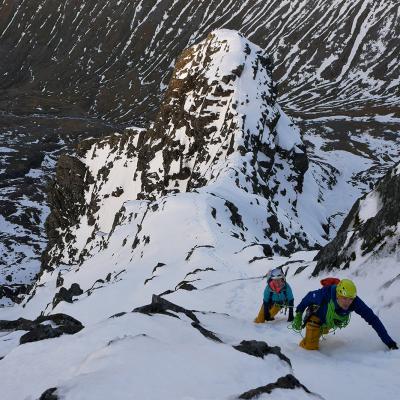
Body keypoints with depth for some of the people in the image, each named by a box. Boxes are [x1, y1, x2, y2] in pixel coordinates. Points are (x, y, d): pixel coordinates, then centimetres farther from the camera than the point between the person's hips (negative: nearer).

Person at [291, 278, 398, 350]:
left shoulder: (355, 302, -38)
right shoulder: (325, 294, -45)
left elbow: (372, 319, -35)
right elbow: (309, 297, -24)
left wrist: (388, 341, -38)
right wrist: (298, 315, -14)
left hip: (330, 323, 4)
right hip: (316, 318, -4)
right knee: (311, 347, -8)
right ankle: (301, 345, 23)